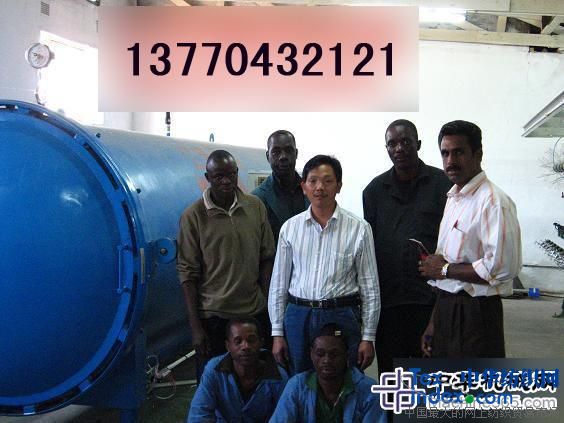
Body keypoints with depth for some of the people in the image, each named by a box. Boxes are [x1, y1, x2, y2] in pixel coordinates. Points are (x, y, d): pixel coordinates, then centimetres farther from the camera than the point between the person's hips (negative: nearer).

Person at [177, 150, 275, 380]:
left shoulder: (255, 207, 3)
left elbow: (266, 259, 8)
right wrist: (195, 326, -7)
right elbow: (188, 273, -5)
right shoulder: (193, 216, -7)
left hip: (255, 311, 3)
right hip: (212, 315, -2)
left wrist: (268, 306, 3)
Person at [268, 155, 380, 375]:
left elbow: (370, 287, 0)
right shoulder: (290, 228, 4)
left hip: (341, 316, -2)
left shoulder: (359, 229, -2)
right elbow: (278, 283, 8)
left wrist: (368, 337, -2)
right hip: (298, 317, 2)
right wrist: (277, 333, 6)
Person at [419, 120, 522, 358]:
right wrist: (434, 323, 15)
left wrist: (446, 269, -12)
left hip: (474, 314, -8)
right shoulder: (452, 199, 13)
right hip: (446, 310, 8)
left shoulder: (493, 201, -15)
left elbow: (501, 268, -25)